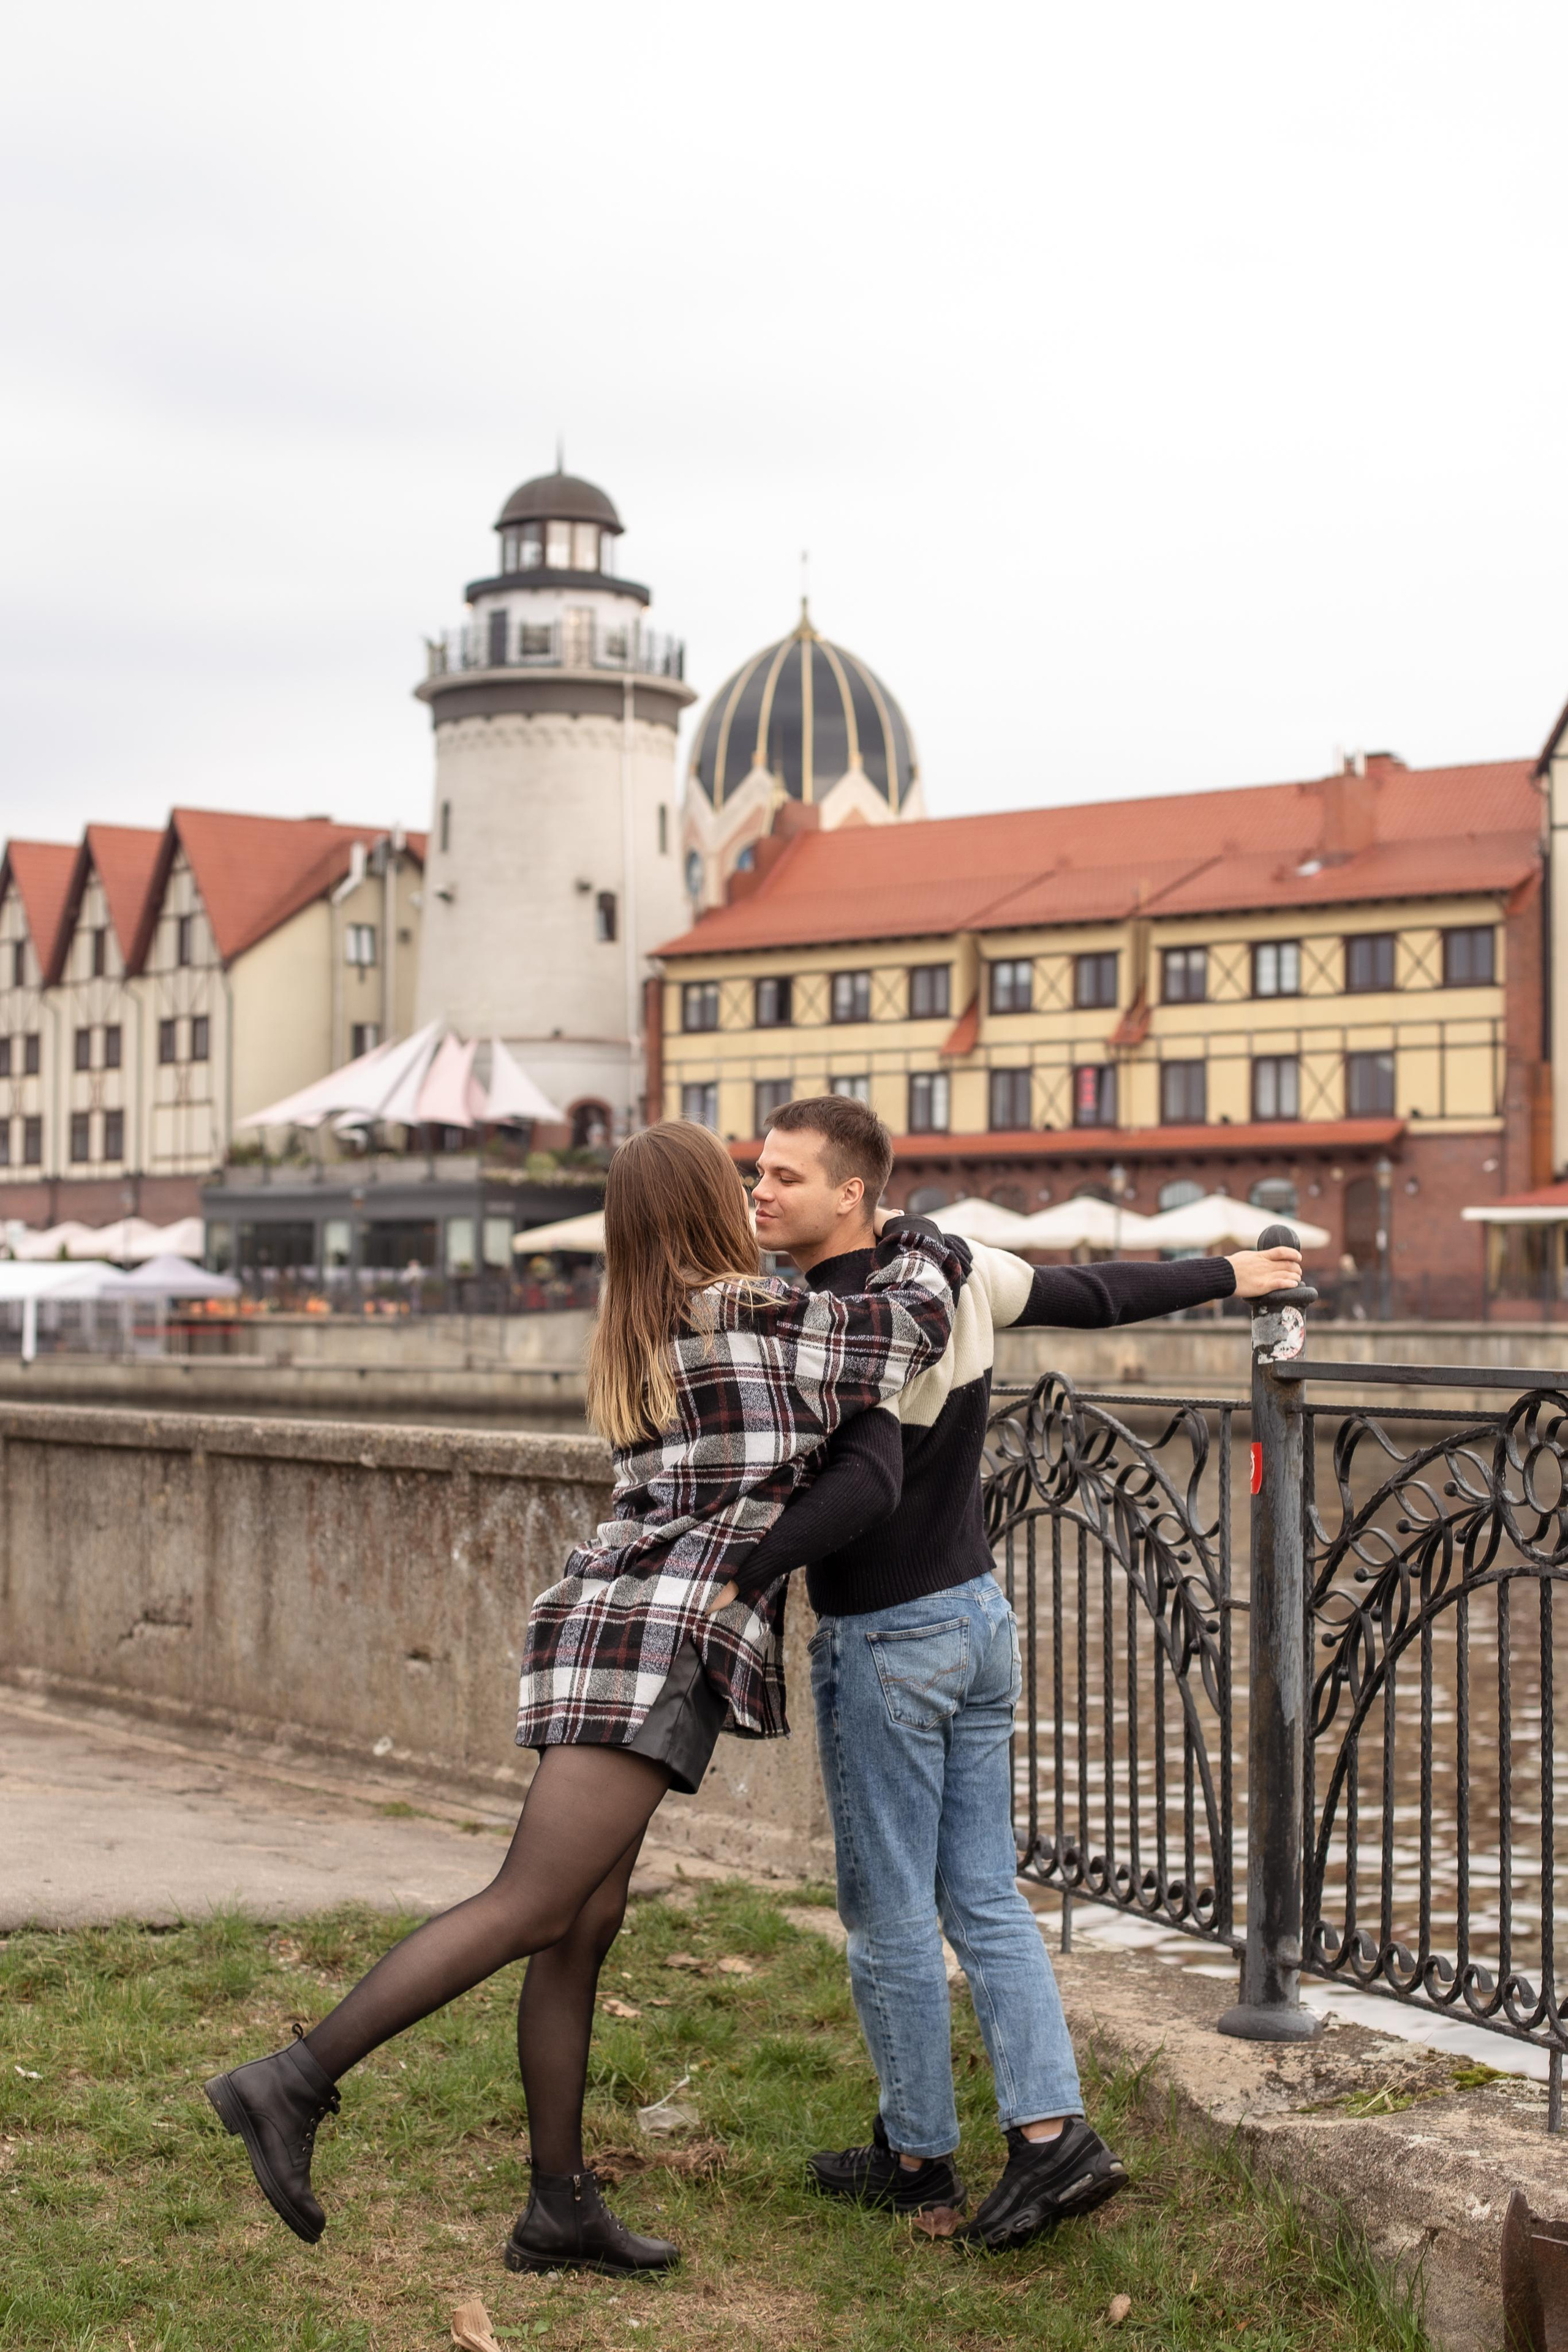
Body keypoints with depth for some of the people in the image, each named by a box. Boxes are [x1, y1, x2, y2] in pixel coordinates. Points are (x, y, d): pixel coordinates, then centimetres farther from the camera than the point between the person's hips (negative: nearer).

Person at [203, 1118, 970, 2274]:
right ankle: (295, 2084, -16)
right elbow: (916, 1315, 1)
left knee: (589, 1924, 8)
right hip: (657, 1639, -9)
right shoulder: (760, 1320, -5)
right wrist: (919, 1246, 21)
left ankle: (562, 2209, 12)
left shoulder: (638, 1342, 20)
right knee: (531, 1909, -12)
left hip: (614, 1624, 9)